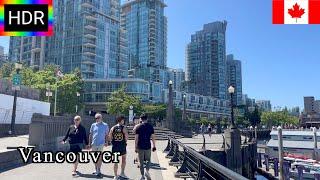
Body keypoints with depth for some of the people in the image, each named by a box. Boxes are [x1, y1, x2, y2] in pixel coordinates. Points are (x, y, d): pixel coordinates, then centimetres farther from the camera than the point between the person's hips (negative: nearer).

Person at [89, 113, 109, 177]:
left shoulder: (105, 125, 1)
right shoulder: (93, 125, 7)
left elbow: (106, 135, 4)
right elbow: (90, 135, 11)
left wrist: (106, 142, -5)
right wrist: (90, 143, 8)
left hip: (101, 144, -3)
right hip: (94, 144, 3)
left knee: (99, 157, -6)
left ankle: (99, 171, -1)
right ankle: (96, 170, 24)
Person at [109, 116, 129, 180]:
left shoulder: (113, 128, 0)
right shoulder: (124, 128, -9)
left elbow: (110, 137, 0)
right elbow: (126, 137, -12)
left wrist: (113, 142, 13)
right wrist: (125, 142, 6)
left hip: (115, 146, 2)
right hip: (122, 146, -2)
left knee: (116, 161, 9)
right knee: (124, 159, 19)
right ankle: (122, 173, 26)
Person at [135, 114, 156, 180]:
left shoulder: (138, 127, -4)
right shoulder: (150, 126, 0)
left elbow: (136, 138, -5)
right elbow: (153, 137, 0)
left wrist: (136, 147, 2)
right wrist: (154, 146, 8)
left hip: (140, 147, 0)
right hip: (148, 146, 1)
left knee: (141, 162, 10)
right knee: (148, 160, 16)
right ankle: (147, 171, -6)